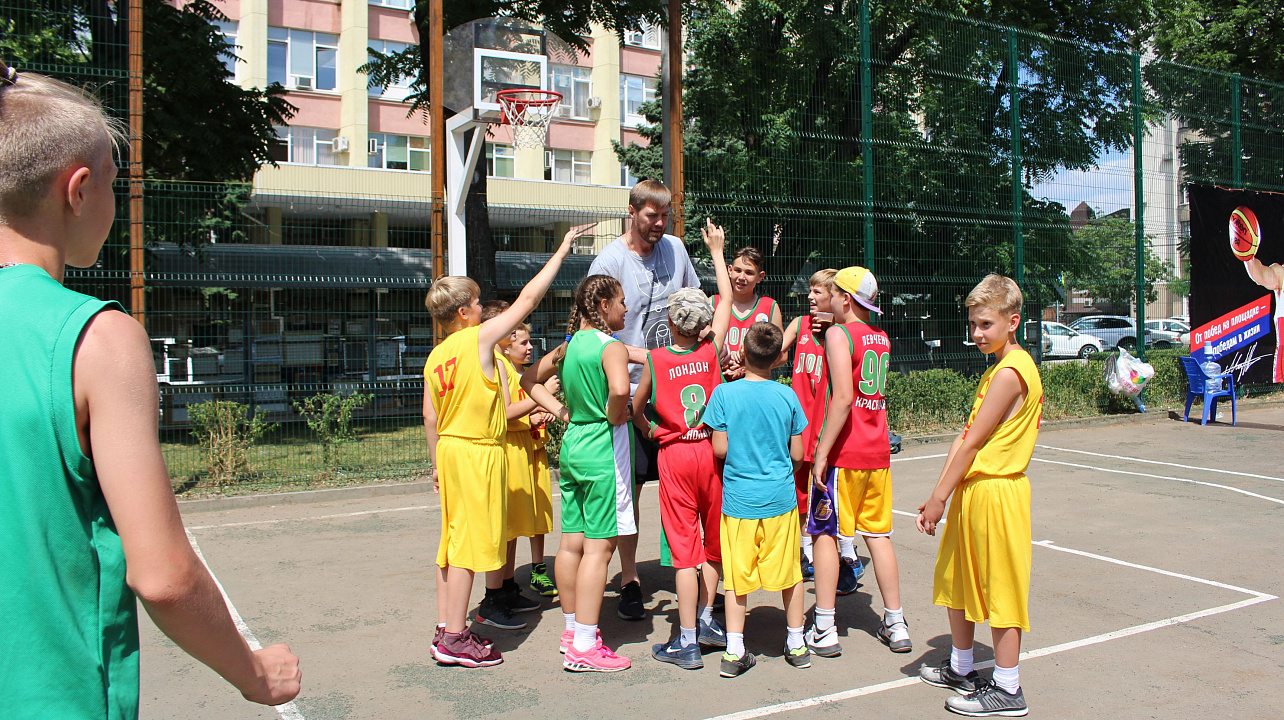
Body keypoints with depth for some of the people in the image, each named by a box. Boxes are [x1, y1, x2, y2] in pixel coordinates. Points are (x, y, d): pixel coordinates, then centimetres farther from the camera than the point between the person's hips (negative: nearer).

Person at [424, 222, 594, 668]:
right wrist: (562, 249, -2)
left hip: (449, 449, 8)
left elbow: (431, 417, 10)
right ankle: (454, 639, 2)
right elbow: (528, 299, -10)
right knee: (469, 543, -3)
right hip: (478, 452, -8)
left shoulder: (435, 356, 7)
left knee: (453, 539, 14)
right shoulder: (479, 338, -13)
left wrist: (438, 462, 21)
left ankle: (446, 626, 22)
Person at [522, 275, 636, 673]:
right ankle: (584, 648, 1)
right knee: (599, 547, -4)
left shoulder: (569, 346, 10)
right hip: (605, 449, -8)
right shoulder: (611, 346, -14)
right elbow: (619, 388, -34)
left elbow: (530, 380, 21)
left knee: (572, 543, 14)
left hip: (573, 445, 8)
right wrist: (616, 418, -14)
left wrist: (565, 413, 13)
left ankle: (572, 630, 27)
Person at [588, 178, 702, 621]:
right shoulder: (609, 262, -8)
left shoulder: (675, 248, 8)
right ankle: (629, 581, 14)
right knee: (629, 486, 2)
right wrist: (644, 356, -21)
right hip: (632, 389, -4)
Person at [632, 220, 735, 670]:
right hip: (711, 450, 2)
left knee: (684, 547, -1)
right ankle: (706, 620, 26)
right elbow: (727, 303, 12)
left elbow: (635, 407, 3)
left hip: (674, 454, -2)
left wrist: (648, 431, 24)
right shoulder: (711, 351, -2)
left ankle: (686, 642, 3)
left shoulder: (655, 359, -6)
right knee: (713, 539, 17)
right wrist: (716, 252, 21)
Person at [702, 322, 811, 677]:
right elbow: (797, 454, 0)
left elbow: (720, 448, -8)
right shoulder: (787, 396, -4)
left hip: (738, 498, -1)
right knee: (789, 573, 14)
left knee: (737, 575, 7)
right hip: (780, 498, 1)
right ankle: (796, 644, 25)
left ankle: (734, 652, 9)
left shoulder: (724, 394, -9)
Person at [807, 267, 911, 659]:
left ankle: (824, 631, 5)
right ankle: (895, 624, 18)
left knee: (824, 533, 2)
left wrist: (822, 453, -19)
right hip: (878, 451, 7)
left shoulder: (839, 333, -10)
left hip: (843, 451, -7)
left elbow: (843, 398, -20)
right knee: (878, 533, 13)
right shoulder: (881, 338, 12)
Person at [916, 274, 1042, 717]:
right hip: (972, 491, 10)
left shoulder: (1010, 372, -17)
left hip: (995, 493, -10)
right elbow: (965, 439, 10)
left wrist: (939, 498, -14)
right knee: (957, 581, 18)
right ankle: (960, 669, 34)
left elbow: (972, 444, -18)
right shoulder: (997, 369, 15)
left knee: (999, 590, 1)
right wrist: (939, 495, 4)